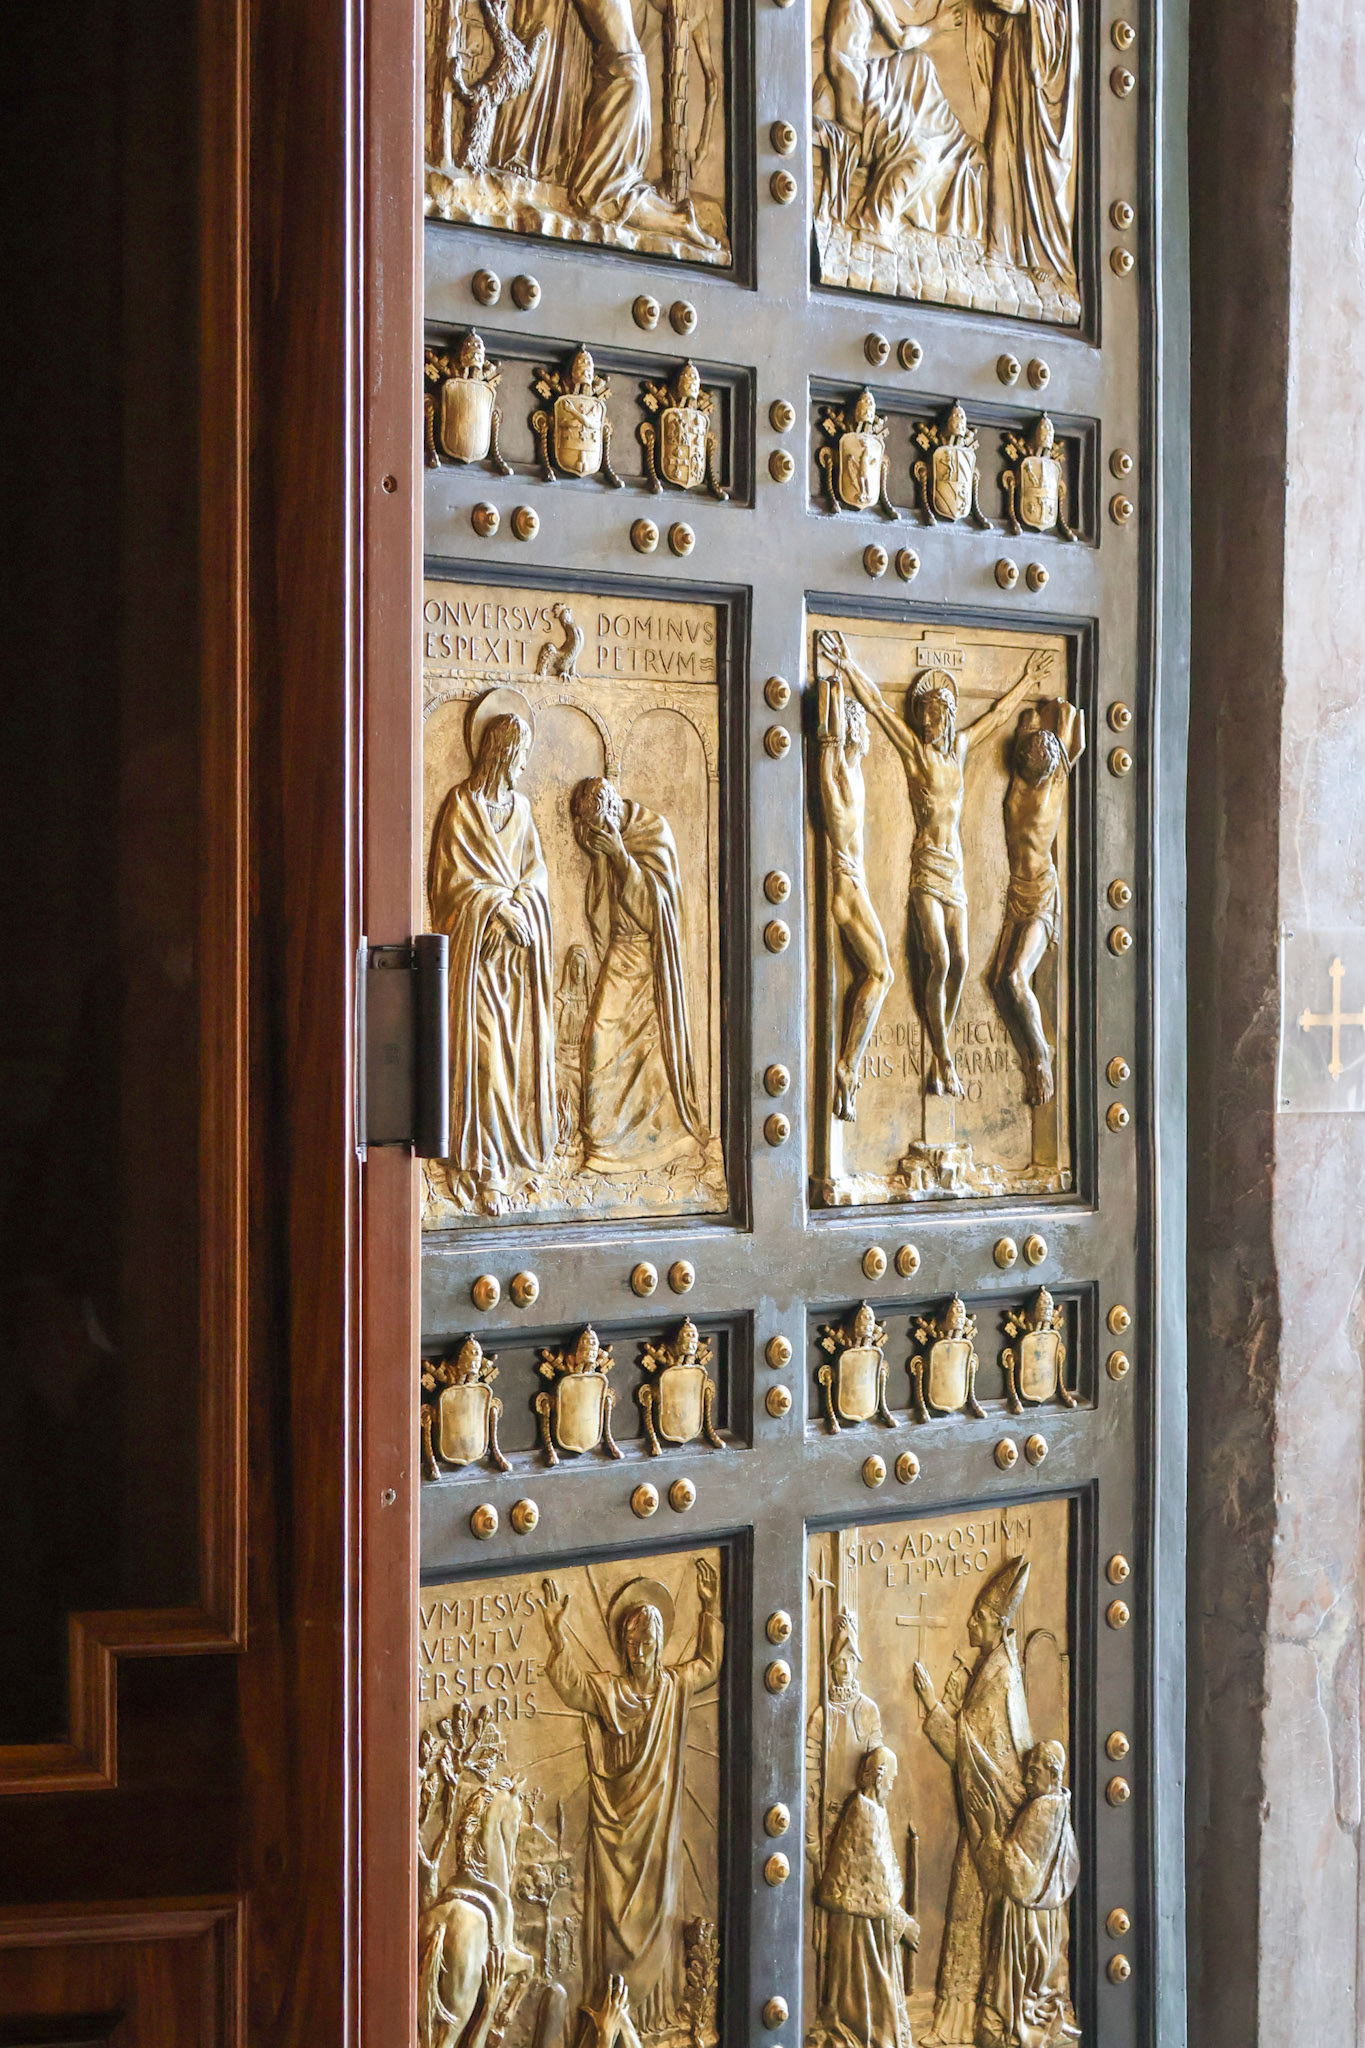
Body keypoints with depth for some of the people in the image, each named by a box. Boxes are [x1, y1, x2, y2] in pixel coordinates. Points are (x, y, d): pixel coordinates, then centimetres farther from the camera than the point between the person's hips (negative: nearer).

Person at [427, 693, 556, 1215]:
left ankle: (519, 1148, 10)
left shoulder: (519, 806, 17)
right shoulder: (461, 804, -2)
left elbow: (536, 872, 14)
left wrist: (520, 902, -6)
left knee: (522, 1044, 3)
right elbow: (455, 879, -7)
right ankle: (484, 1169, -9)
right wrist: (502, 907, -15)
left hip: (522, 943, 6)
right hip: (479, 943, -6)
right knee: (483, 1048, -9)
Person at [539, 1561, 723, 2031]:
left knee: (657, 1911, 8)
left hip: (659, 1822, 4)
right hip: (615, 1823, -4)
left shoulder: (675, 1686, 5)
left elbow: (709, 1665, 22)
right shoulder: (604, 1690, -7)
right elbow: (568, 1683, -24)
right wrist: (558, 1635, -36)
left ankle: (655, 2008, 17)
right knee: (615, 1910, -2)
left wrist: (711, 1610, 16)